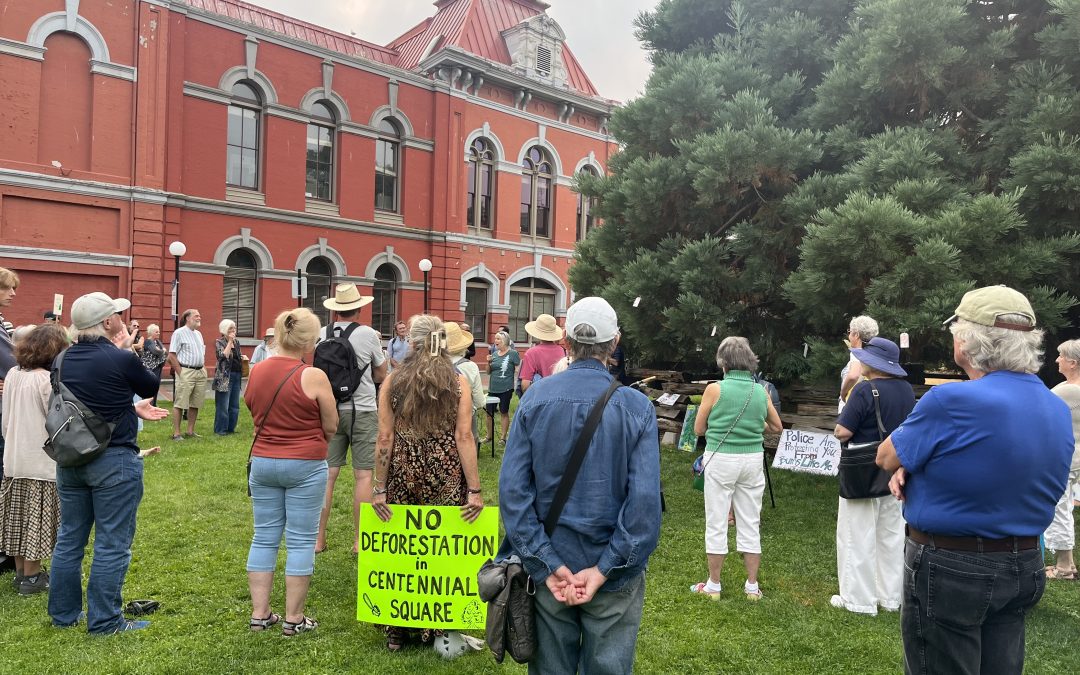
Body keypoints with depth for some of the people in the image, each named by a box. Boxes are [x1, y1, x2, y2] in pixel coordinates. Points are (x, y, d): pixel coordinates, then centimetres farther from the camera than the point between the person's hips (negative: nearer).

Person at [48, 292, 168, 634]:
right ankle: (104, 620, 10)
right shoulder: (121, 359, -18)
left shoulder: (65, 359, 4)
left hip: (70, 459, 7)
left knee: (69, 538, 18)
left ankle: (63, 613, 29)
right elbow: (151, 387, 0)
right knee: (112, 544, 3)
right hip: (114, 461, -7)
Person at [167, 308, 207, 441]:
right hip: (186, 371, -7)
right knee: (180, 405, -5)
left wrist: (204, 368, 11)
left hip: (200, 372, 7)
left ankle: (190, 431, 18)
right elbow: (172, 355, -10)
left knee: (195, 404, 10)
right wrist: (180, 373, -14)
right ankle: (176, 434, -1)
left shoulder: (198, 334, 18)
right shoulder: (179, 333, -5)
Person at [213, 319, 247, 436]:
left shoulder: (237, 343, 15)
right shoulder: (219, 342, -4)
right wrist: (230, 341, -15)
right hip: (224, 377, -7)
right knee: (223, 405, -4)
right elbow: (223, 356, -18)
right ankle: (220, 429, 4)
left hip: (237, 376, 7)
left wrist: (243, 358, 4)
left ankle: (231, 428, 18)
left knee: (234, 405, 9)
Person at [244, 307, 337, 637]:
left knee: (264, 538, 14)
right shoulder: (313, 377, -16)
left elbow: (254, 412, 14)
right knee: (300, 541, 5)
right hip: (305, 466, -5)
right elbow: (331, 427, -7)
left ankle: (259, 613, 21)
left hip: (262, 461, 5)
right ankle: (293, 618, 13)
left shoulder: (257, 372, 0)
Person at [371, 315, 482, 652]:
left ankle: (397, 630, 26)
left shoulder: (392, 381, -1)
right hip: (446, 478, -1)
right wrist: (474, 490, -6)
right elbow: (464, 438, -8)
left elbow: (385, 439, -2)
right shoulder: (458, 382, -4)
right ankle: (435, 628, 21)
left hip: (403, 475, 1)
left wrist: (379, 488, 4)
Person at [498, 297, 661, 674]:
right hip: (615, 574, -1)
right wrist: (603, 570, -14)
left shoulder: (536, 398, -9)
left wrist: (546, 565, -11)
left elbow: (512, 487, -12)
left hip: (549, 568, 2)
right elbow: (645, 501, -19)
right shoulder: (637, 408, -13)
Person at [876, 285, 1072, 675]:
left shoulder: (952, 401, -25)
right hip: (1024, 568, 7)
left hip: (950, 569, -7)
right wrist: (917, 467, -3)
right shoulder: (1058, 409, 2)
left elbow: (886, 459, -11)